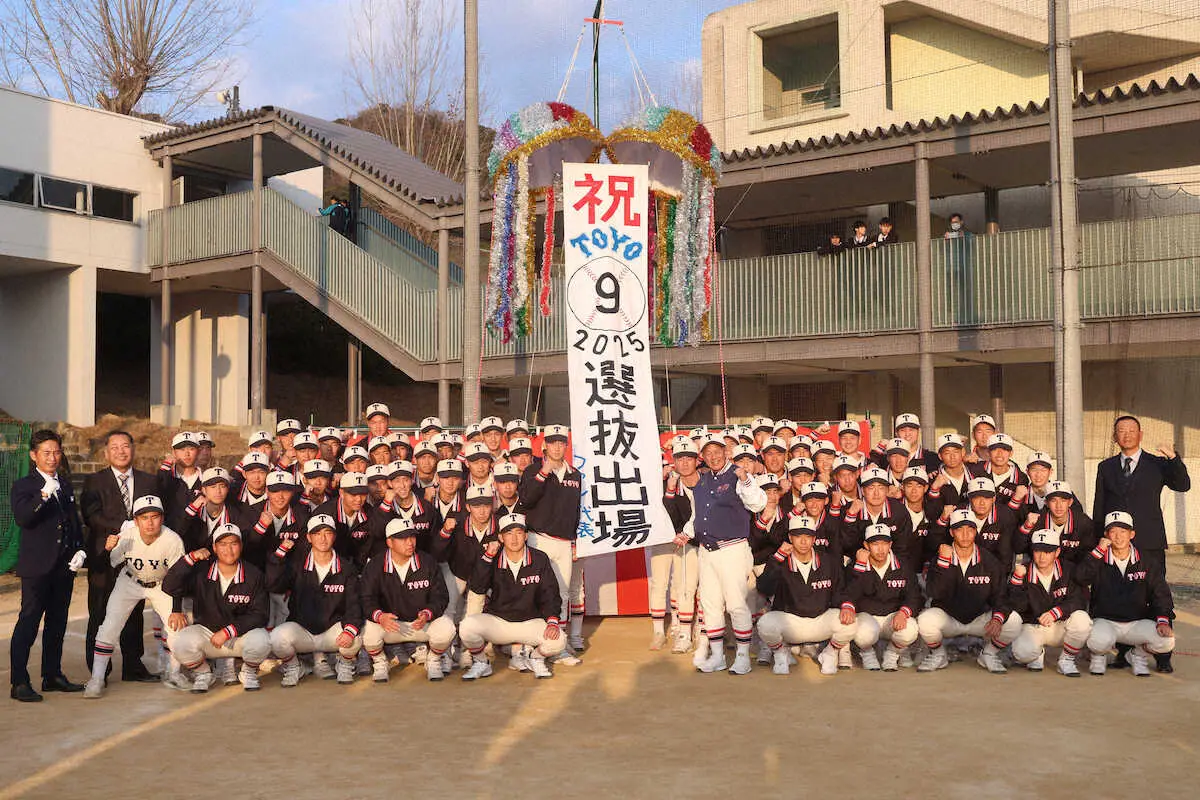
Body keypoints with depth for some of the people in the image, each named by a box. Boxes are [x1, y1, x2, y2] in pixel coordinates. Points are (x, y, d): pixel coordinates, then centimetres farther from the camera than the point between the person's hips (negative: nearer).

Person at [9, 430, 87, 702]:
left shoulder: (66, 486, 15)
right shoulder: (23, 486, -3)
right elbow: (22, 519, -20)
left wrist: (80, 550, 4)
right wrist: (43, 496, -33)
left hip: (64, 567, 6)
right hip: (37, 567, -6)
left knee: (57, 623, 13)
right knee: (28, 623, -7)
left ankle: (53, 675, 23)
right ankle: (19, 683, -4)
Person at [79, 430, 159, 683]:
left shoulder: (148, 481, 13)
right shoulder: (94, 482, 2)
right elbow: (91, 516, -10)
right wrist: (123, 527, -18)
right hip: (105, 557, -3)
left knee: (135, 614, 10)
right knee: (100, 615, 0)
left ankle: (133, 666, 19)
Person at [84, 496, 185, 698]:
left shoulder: (173, 541, -28)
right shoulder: (125, 535, -27)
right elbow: (110, 565, -13)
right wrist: (108, 549, -34)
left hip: (161, 585, 0)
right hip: (129, 582, 0)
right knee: (110, 625, -13)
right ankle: (96, 680, 1)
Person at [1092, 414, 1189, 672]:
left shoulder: (1157, 464, 8)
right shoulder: (1106, 467, 13)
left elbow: (1183, 485, -6)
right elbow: (1099, 507, 13)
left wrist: (1174, 458, -20)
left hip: (1149, 544, -2)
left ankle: (1163, 657, 2)